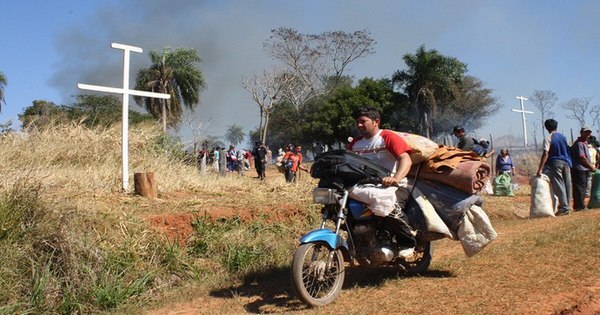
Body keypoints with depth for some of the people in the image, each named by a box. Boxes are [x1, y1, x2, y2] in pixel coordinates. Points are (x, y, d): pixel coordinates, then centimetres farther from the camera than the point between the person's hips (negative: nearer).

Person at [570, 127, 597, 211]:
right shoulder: (579, 143, -14)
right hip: (579, 170, -11)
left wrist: (591, 166, 10)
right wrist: (591, 166, -9)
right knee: (580, 188, -8)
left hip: (584, 169, 11)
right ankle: (580, 206, -5)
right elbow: (582, 158, -18)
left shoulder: (584, 143, 19)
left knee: (583, 187, 13)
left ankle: (579, 206, 20)